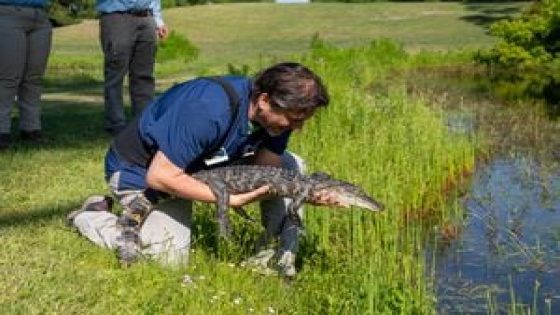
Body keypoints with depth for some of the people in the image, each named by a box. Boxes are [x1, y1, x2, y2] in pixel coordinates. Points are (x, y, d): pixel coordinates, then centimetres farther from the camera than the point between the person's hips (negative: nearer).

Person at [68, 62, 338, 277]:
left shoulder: (278, 113, -16)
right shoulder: (209, 110, -39)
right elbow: (160, 176, -34)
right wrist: (232, 199, -33)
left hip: (204, 165, 7)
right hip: (142, 170, -7)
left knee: (291, 165, -7)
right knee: (170, 258, -16)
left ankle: (282, 254, -2)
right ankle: (90, 216, 5)